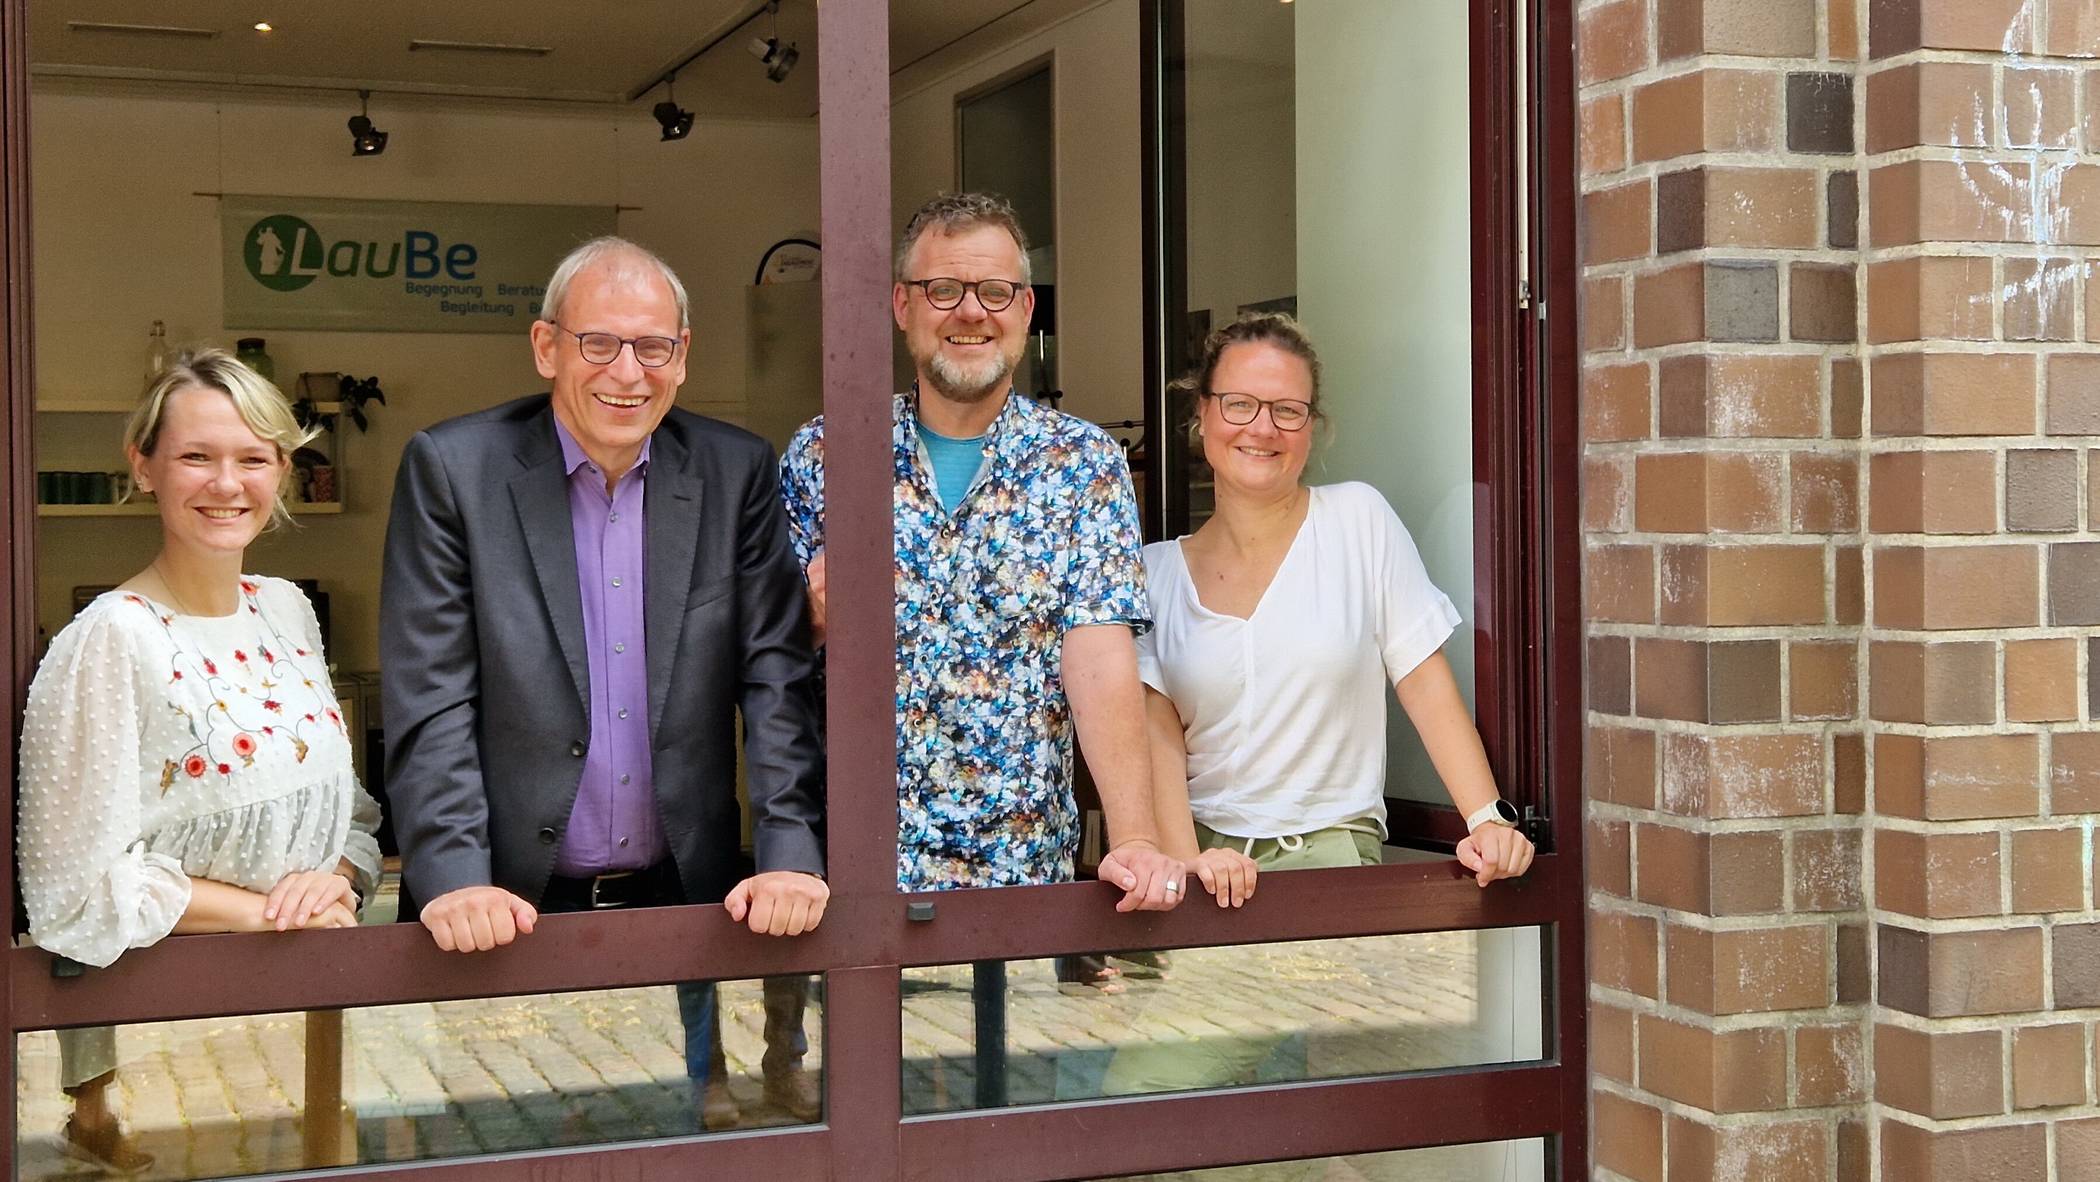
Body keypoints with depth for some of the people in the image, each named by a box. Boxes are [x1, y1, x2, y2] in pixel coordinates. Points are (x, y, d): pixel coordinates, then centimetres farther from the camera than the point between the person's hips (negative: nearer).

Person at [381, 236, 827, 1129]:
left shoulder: (738, 474, 1)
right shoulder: (451, 469, -5)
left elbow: (777, 679, -1)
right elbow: (430, 700, -9)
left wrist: (792, 855, -11)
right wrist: (454, 880, -19)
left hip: (682, 906, 2)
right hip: (509, 914, -2)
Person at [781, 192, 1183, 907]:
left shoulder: (1085, 464, -1)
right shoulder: (819, 454, 1)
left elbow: (1100, 660, -11)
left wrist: (1134, 840, -22)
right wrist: (815, 618, -17)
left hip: (1025, 869, 0)